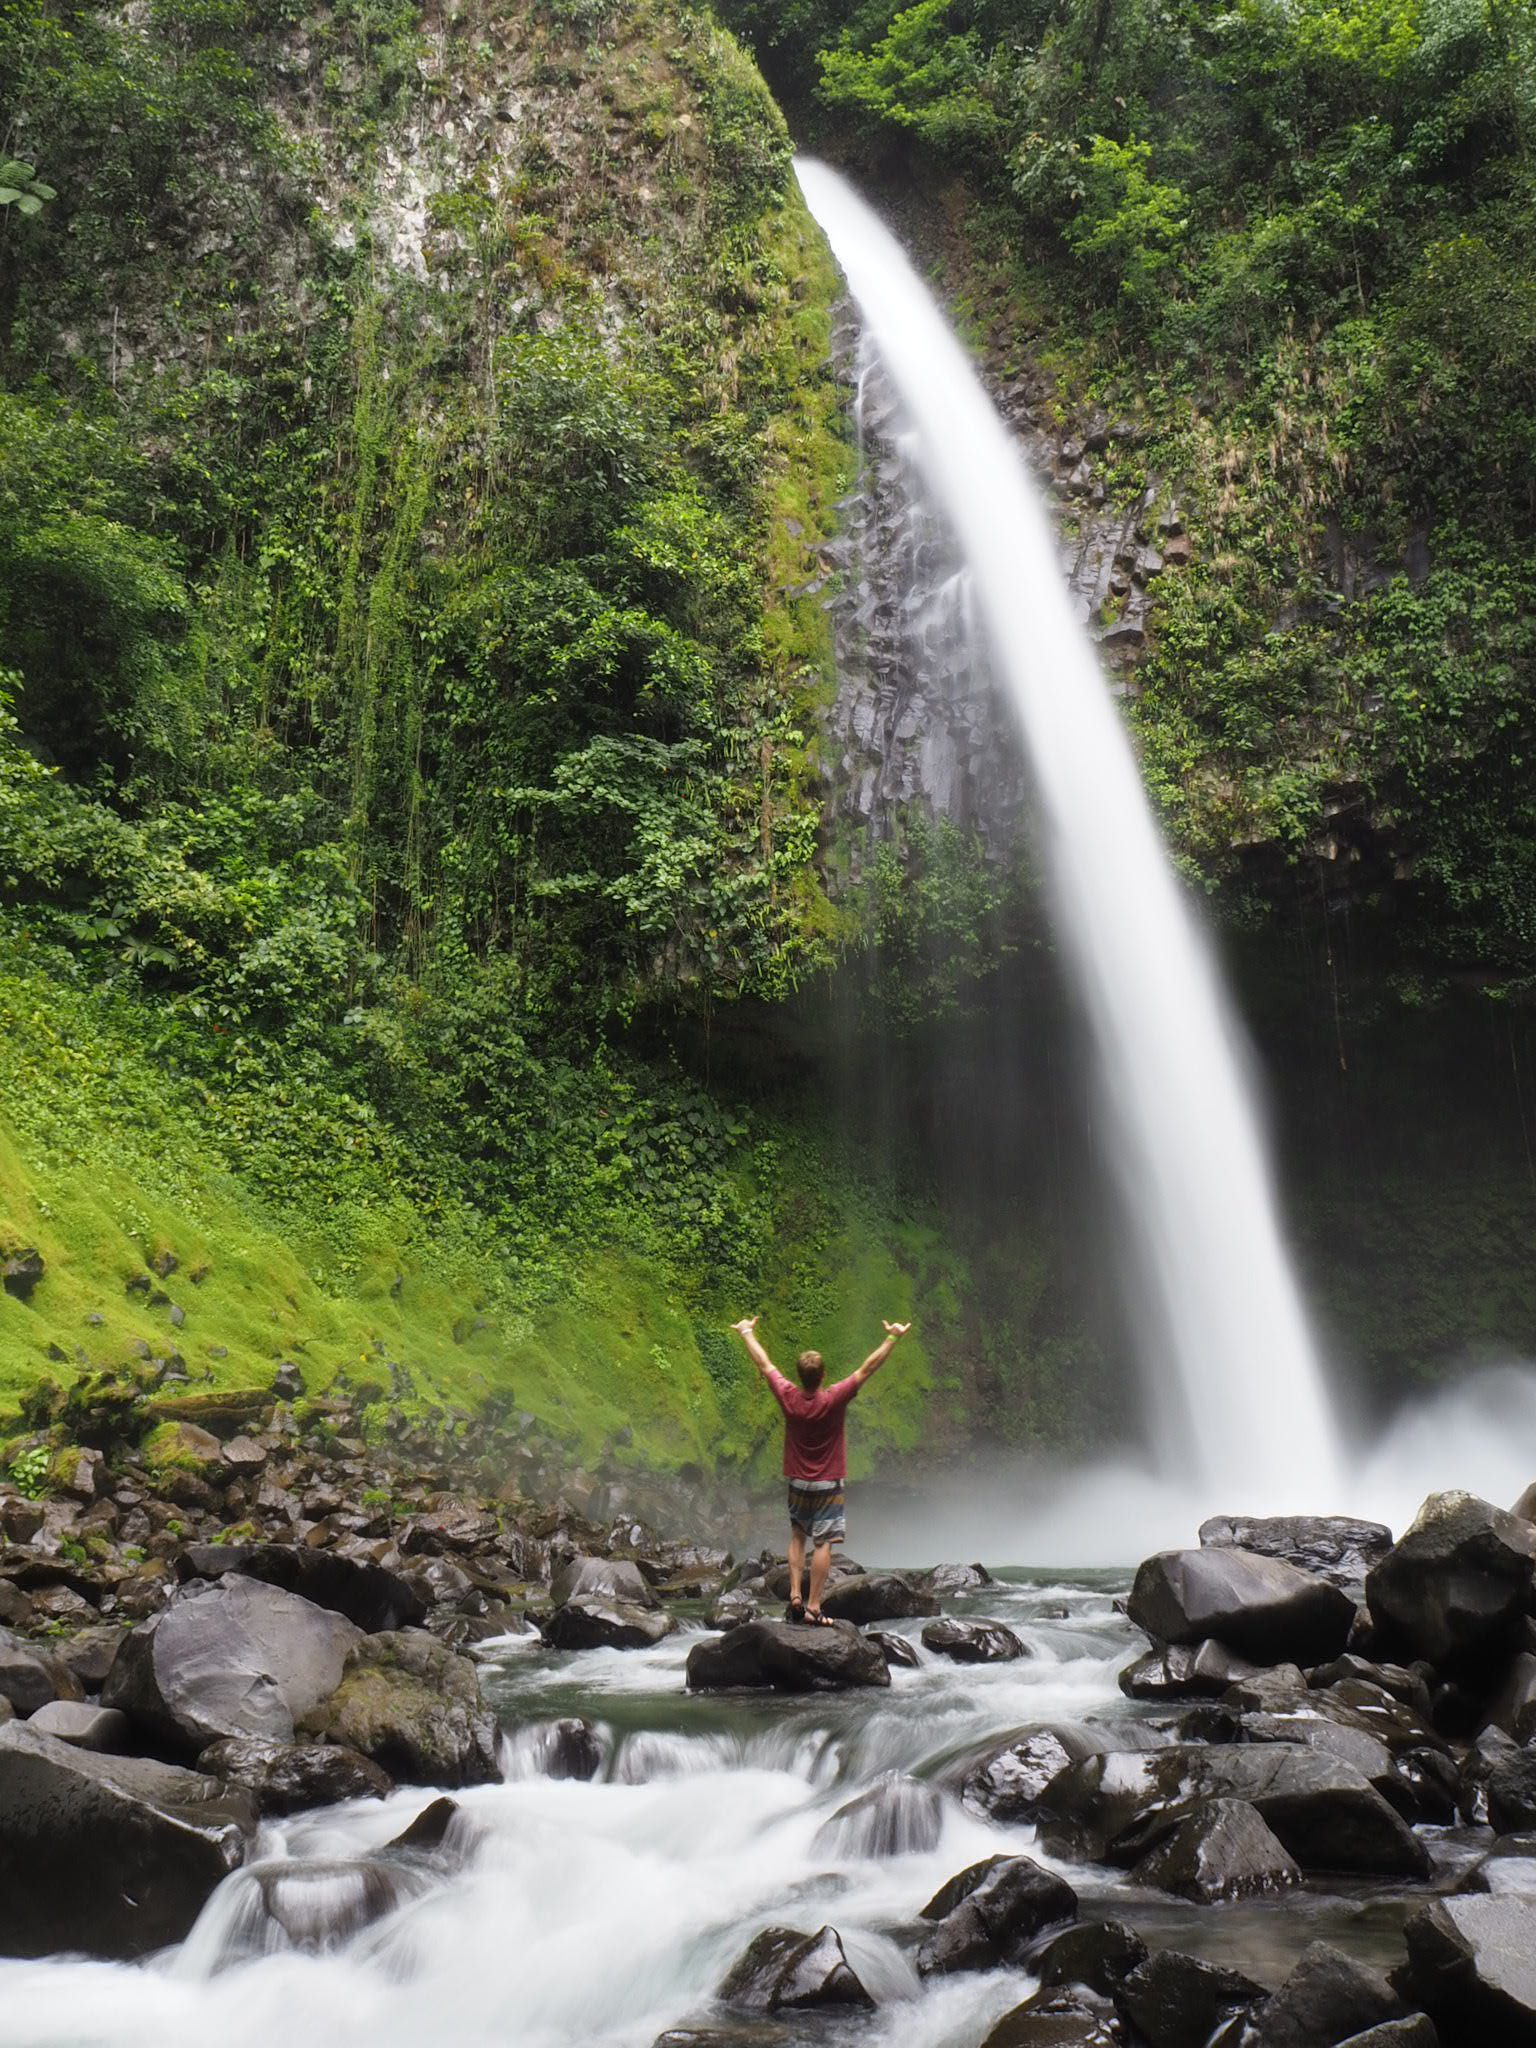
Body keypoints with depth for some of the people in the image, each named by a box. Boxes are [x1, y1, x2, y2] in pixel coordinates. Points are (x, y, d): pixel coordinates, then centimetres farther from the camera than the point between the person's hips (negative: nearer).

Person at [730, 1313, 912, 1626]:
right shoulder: (834, 1400, -19)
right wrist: (893, 1338, -12)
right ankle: (813, 1608, -3)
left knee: (797, 1537, 17)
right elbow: (868, 1369, -17)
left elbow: (764, 1364, 2)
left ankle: (795, 1598, 8)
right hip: (828, 1485, -3)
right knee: (822, 1543, -2)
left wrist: (747, 1333, 14)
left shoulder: (788, 1398, -11)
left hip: (797, 1484, 4)